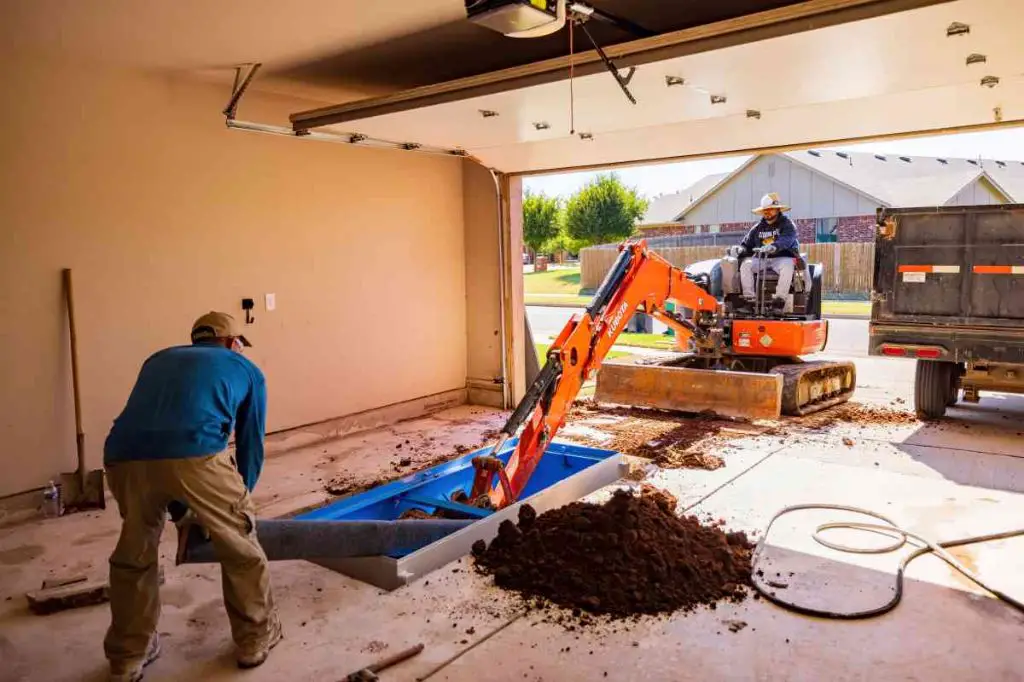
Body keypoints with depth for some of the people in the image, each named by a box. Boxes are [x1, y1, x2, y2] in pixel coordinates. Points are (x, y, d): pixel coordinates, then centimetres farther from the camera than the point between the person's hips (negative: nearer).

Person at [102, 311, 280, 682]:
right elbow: (251, 445, 28)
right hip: (194, 456, -4)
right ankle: (256, 638, 36)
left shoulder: (159, 359, 37)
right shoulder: (246, 370, 26)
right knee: (241, 546, 21)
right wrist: (238, 500, 44)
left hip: (123, 458, 4)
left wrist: (178, 508, 51)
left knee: (133, 555, 29)